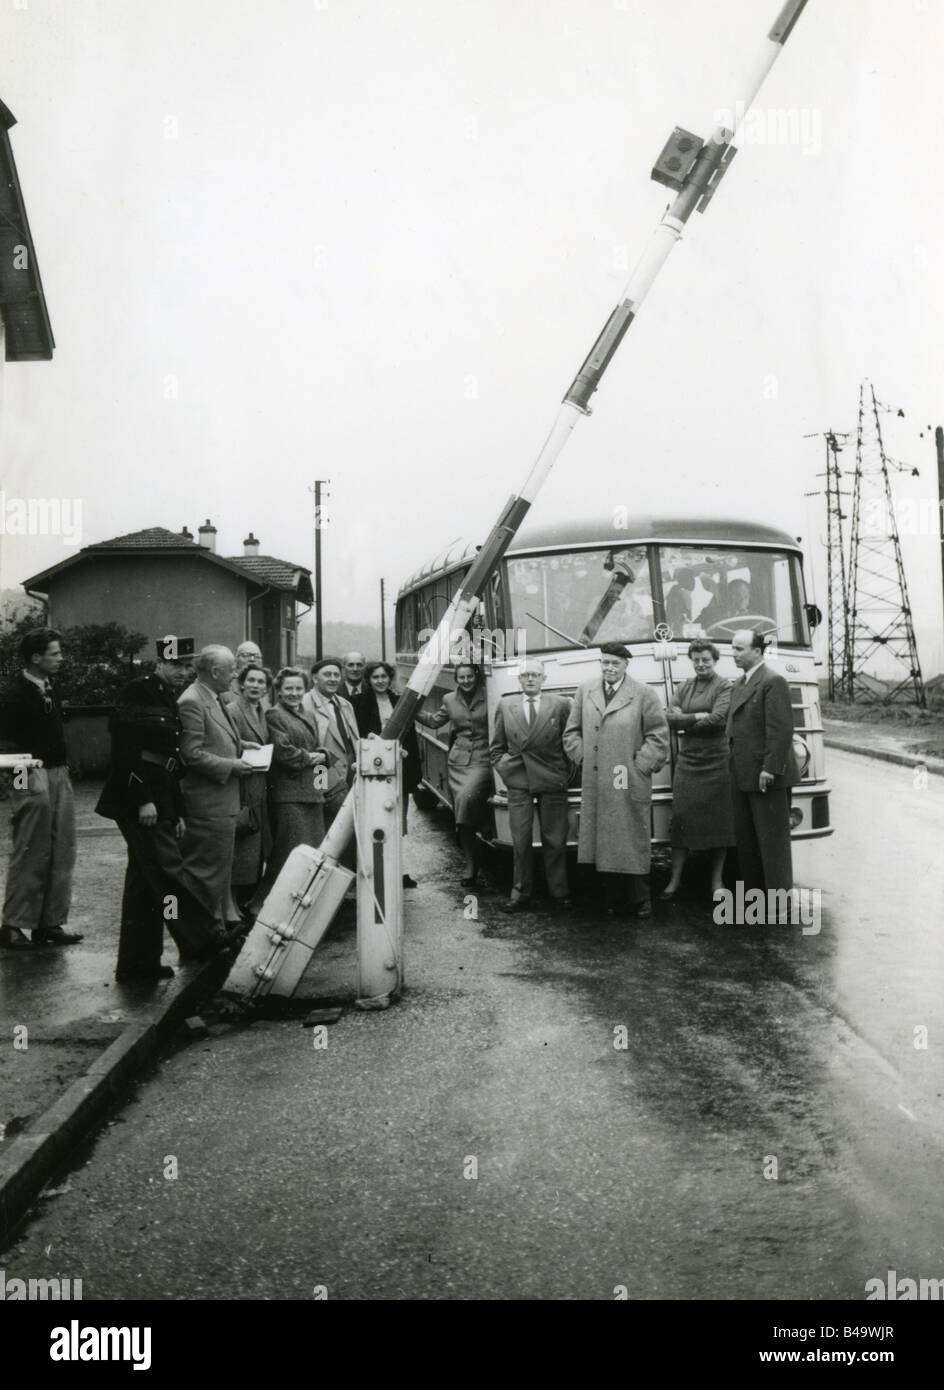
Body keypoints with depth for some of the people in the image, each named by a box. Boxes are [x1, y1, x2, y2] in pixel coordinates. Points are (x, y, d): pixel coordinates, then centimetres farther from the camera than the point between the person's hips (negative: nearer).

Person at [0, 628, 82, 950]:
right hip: (33, 778, -8)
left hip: (58, 775, 8)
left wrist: (62, 768, 13)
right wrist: (27, 769, -23)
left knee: (61, 854, 9)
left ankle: (51, 923, 17)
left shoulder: (47, 687, 13)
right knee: (30, 855, -3)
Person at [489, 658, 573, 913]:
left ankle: (559, 892, 15)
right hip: (518, 782, 1)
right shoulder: (505, 706, 8)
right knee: (520, 841, 2)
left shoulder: (560, 705, 2)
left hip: (552, 781, -1)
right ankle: (520, 894, 11)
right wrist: (504, 768, 2)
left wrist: (565, 774, -2)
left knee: (555, 841, 3)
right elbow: (496, 747, 14)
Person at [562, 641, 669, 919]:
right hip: (595, 785, 4)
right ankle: (615, 899, 16)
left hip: (629, 785, -3)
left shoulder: (643, 694, -1)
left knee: (635, 843, 0)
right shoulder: (585, 691, 11)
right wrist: (583, 758, 3)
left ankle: (641, 901, 9)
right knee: (604, 842, 7)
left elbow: (658, 736, -1)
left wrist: (640, 766, -8)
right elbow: (571, 732, 16)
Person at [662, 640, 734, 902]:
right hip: (687, 760, 3)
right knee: (681, 818, 1)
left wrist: (684, 721, -6)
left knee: (718, 820, 2)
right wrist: (697, 716, -11)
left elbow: (719, 719, -14)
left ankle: (716, 881, 13)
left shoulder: (724, 686, -1)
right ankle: (675, 879, 8)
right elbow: (670, 718, 3)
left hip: (715, 762, -3)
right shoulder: (684, 688, 13)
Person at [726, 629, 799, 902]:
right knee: (745, 839, 13)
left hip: (767, 777, -9)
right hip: (743, 777, 9)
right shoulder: (739, 685, 17)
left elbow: (781, 729, -18)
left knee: (772, 838, -2)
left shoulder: (773, 682, -12)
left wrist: (770, 769, -22)